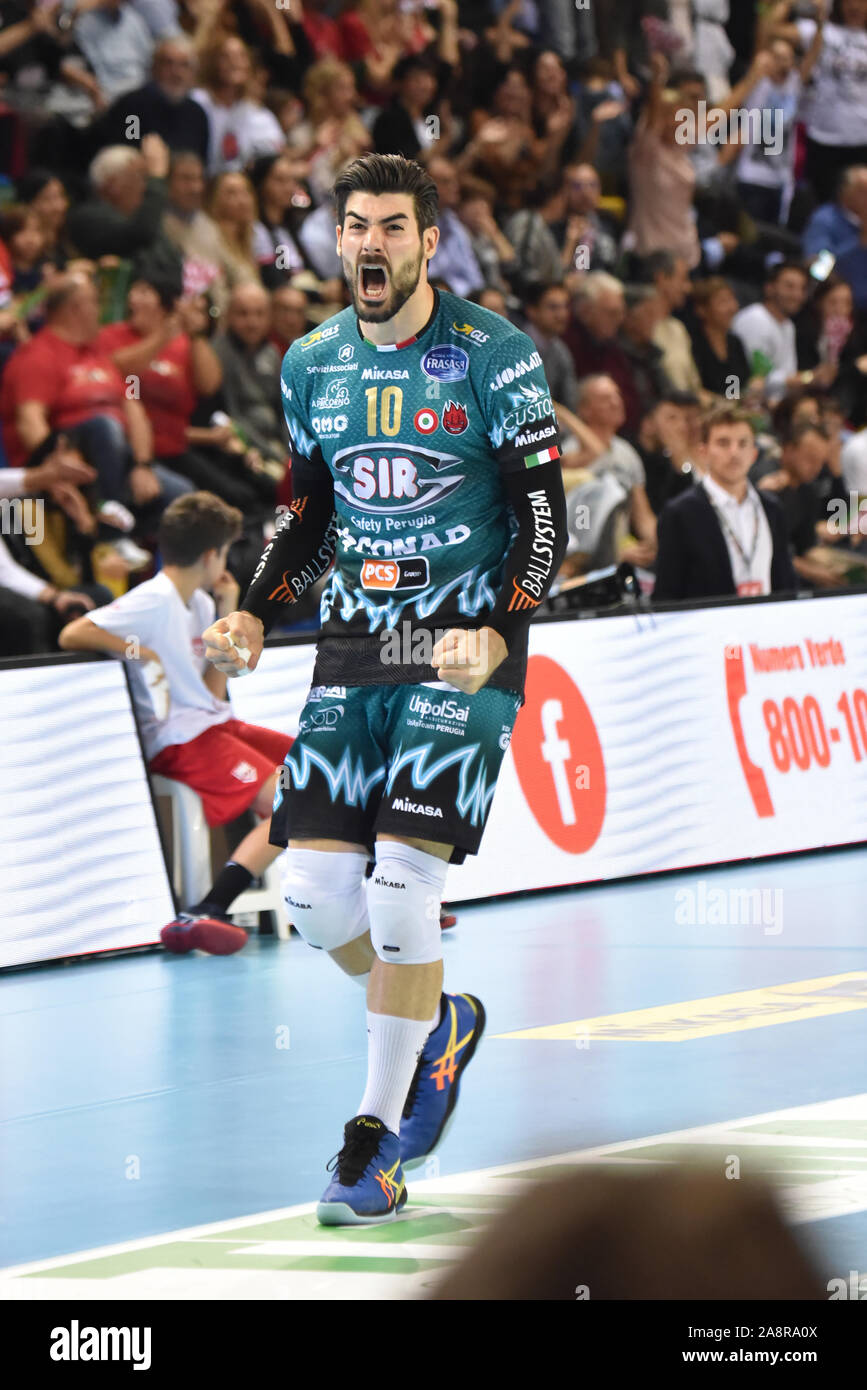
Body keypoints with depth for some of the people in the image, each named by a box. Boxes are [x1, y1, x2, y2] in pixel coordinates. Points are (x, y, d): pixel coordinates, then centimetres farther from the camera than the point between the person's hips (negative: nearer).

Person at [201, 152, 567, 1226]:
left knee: (400, 885, -16)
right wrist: (255, 617, 5)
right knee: (314, 893, -4)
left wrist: (498, 634, -21)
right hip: (355, 646, 5)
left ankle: (377, 1143, -4)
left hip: (463, 646, -5)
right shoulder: (311, 363, 8)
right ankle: (438, 1024, 28)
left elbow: (544, 513, -8)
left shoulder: (493, 356, -8)